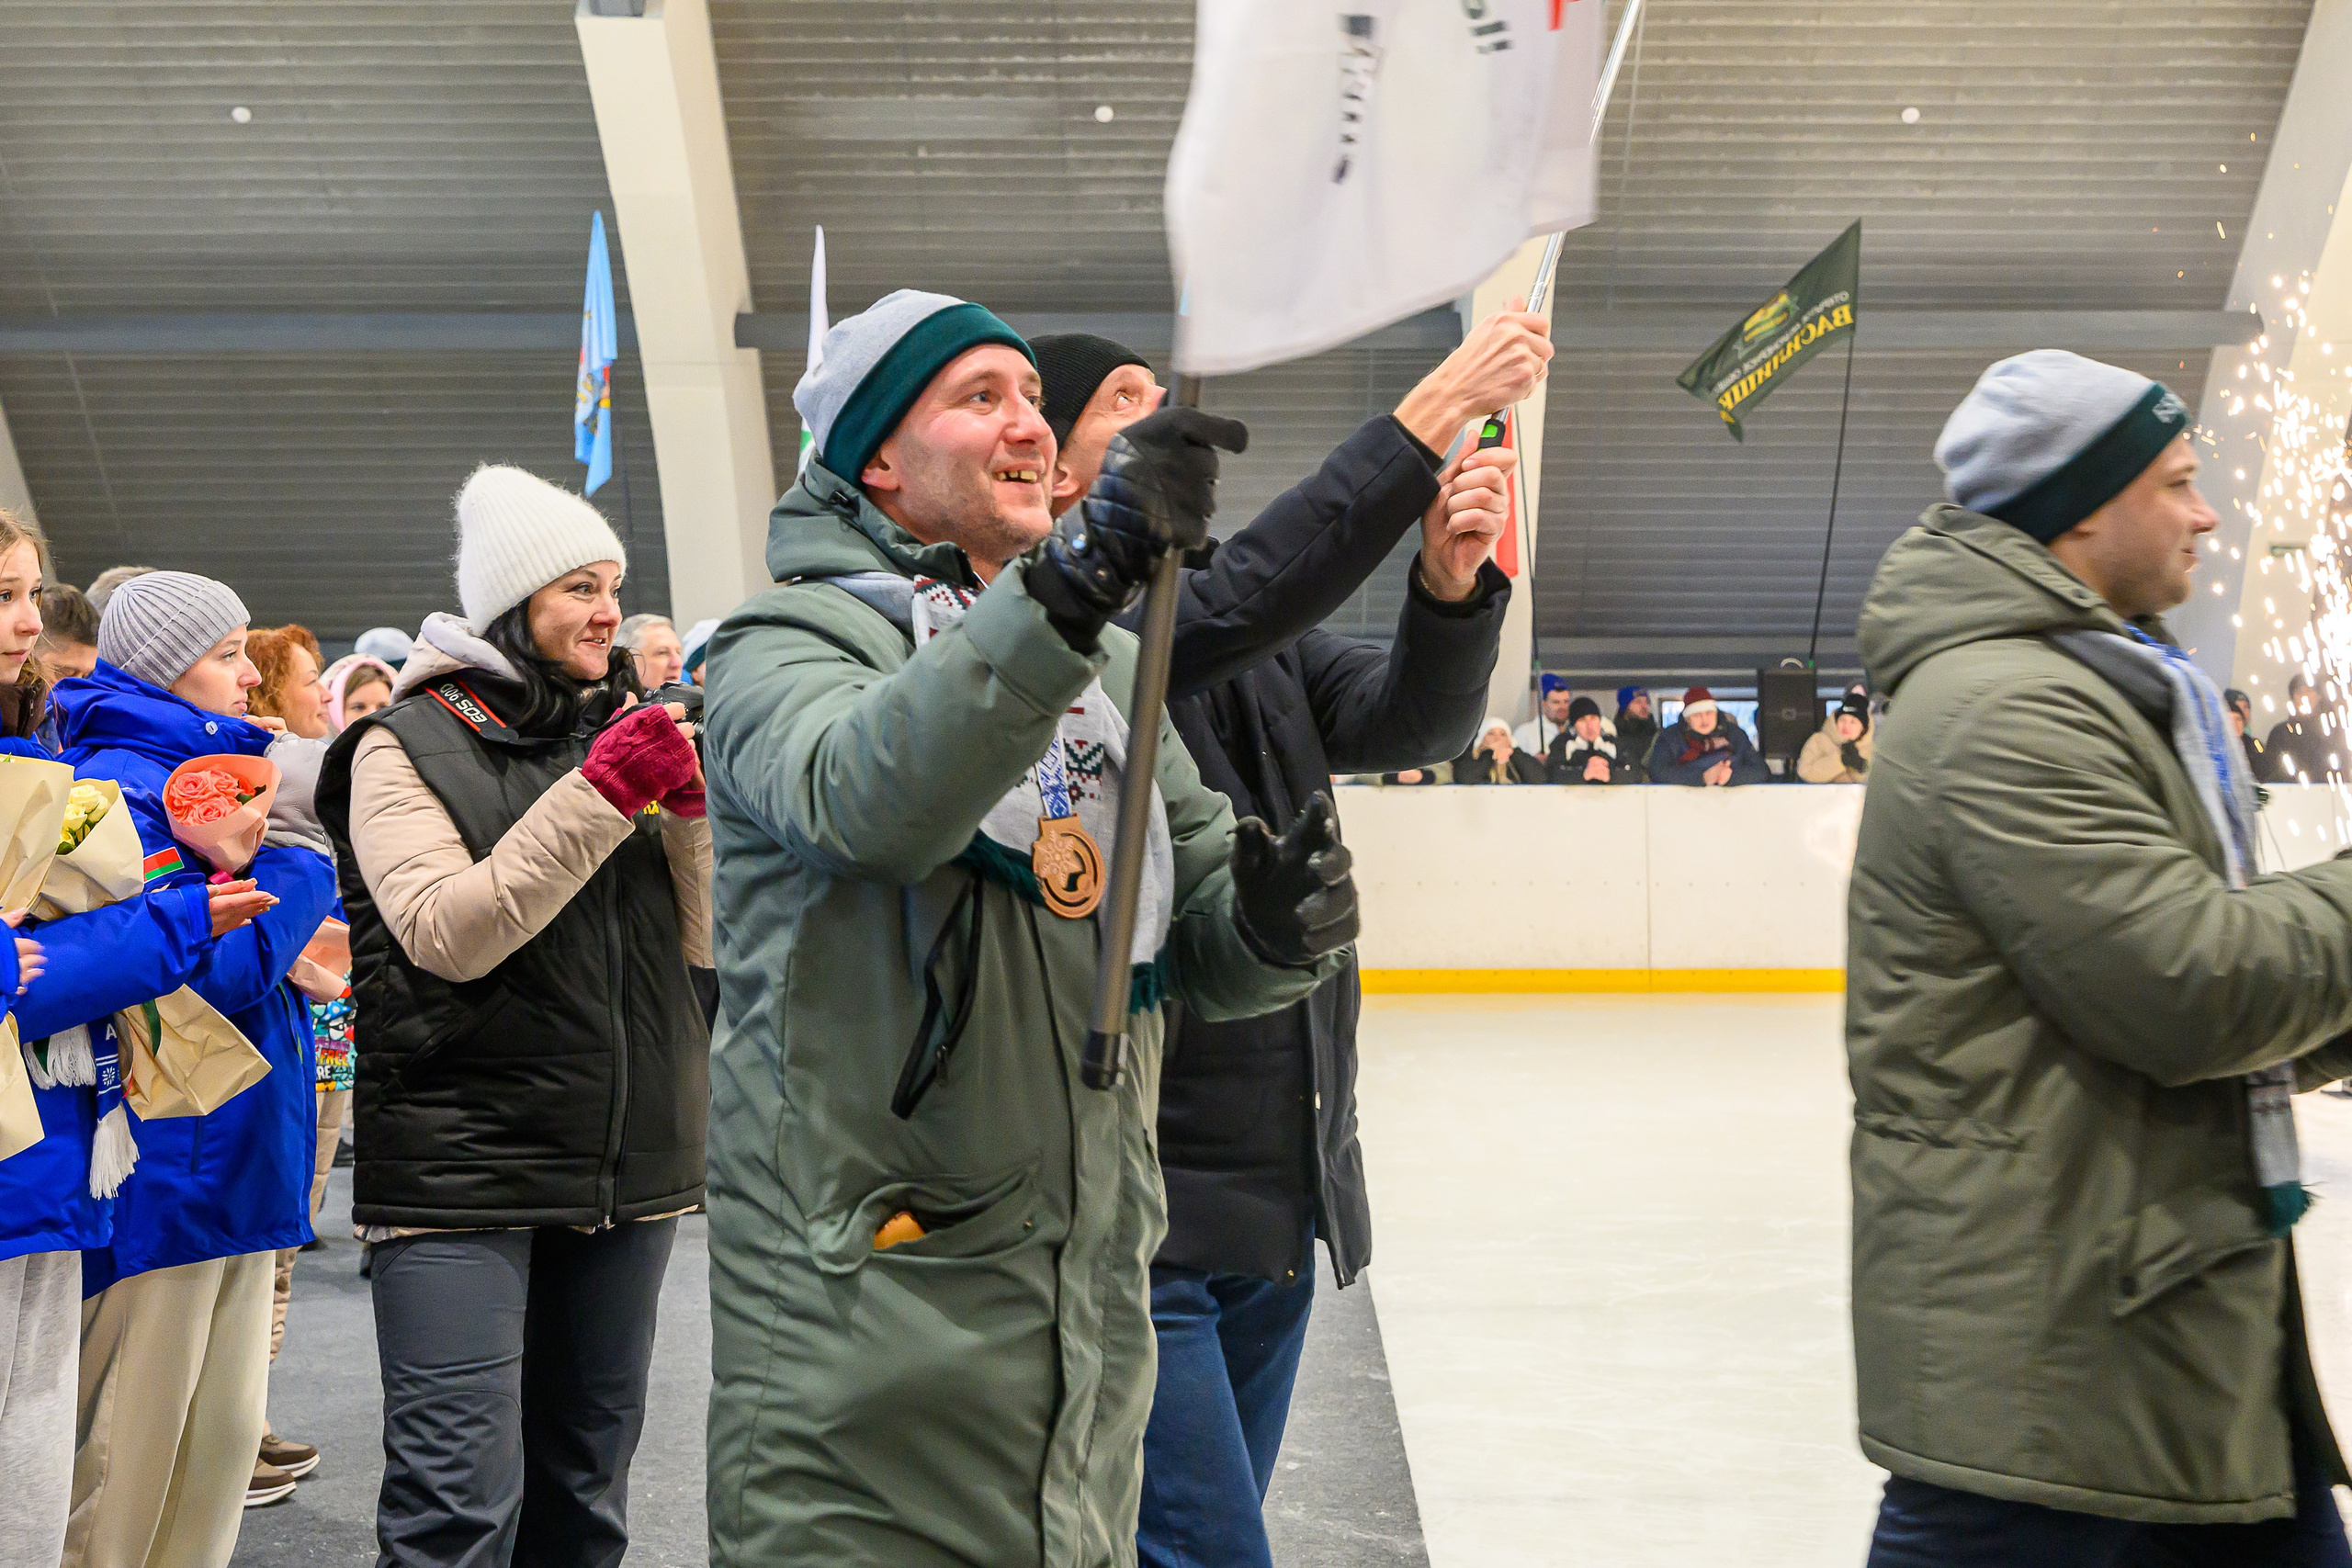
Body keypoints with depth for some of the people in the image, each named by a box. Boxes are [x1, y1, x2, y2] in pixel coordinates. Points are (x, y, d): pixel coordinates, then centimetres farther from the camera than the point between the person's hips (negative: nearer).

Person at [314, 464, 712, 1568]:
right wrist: (600, 795, -20)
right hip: (464, 1166, -5)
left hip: (628, 1165, 5)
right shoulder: (408, 745, -2)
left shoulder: (629, 733, 11)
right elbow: (448, 934, -15)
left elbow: (704, 940, 7)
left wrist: (692, 808, -10)